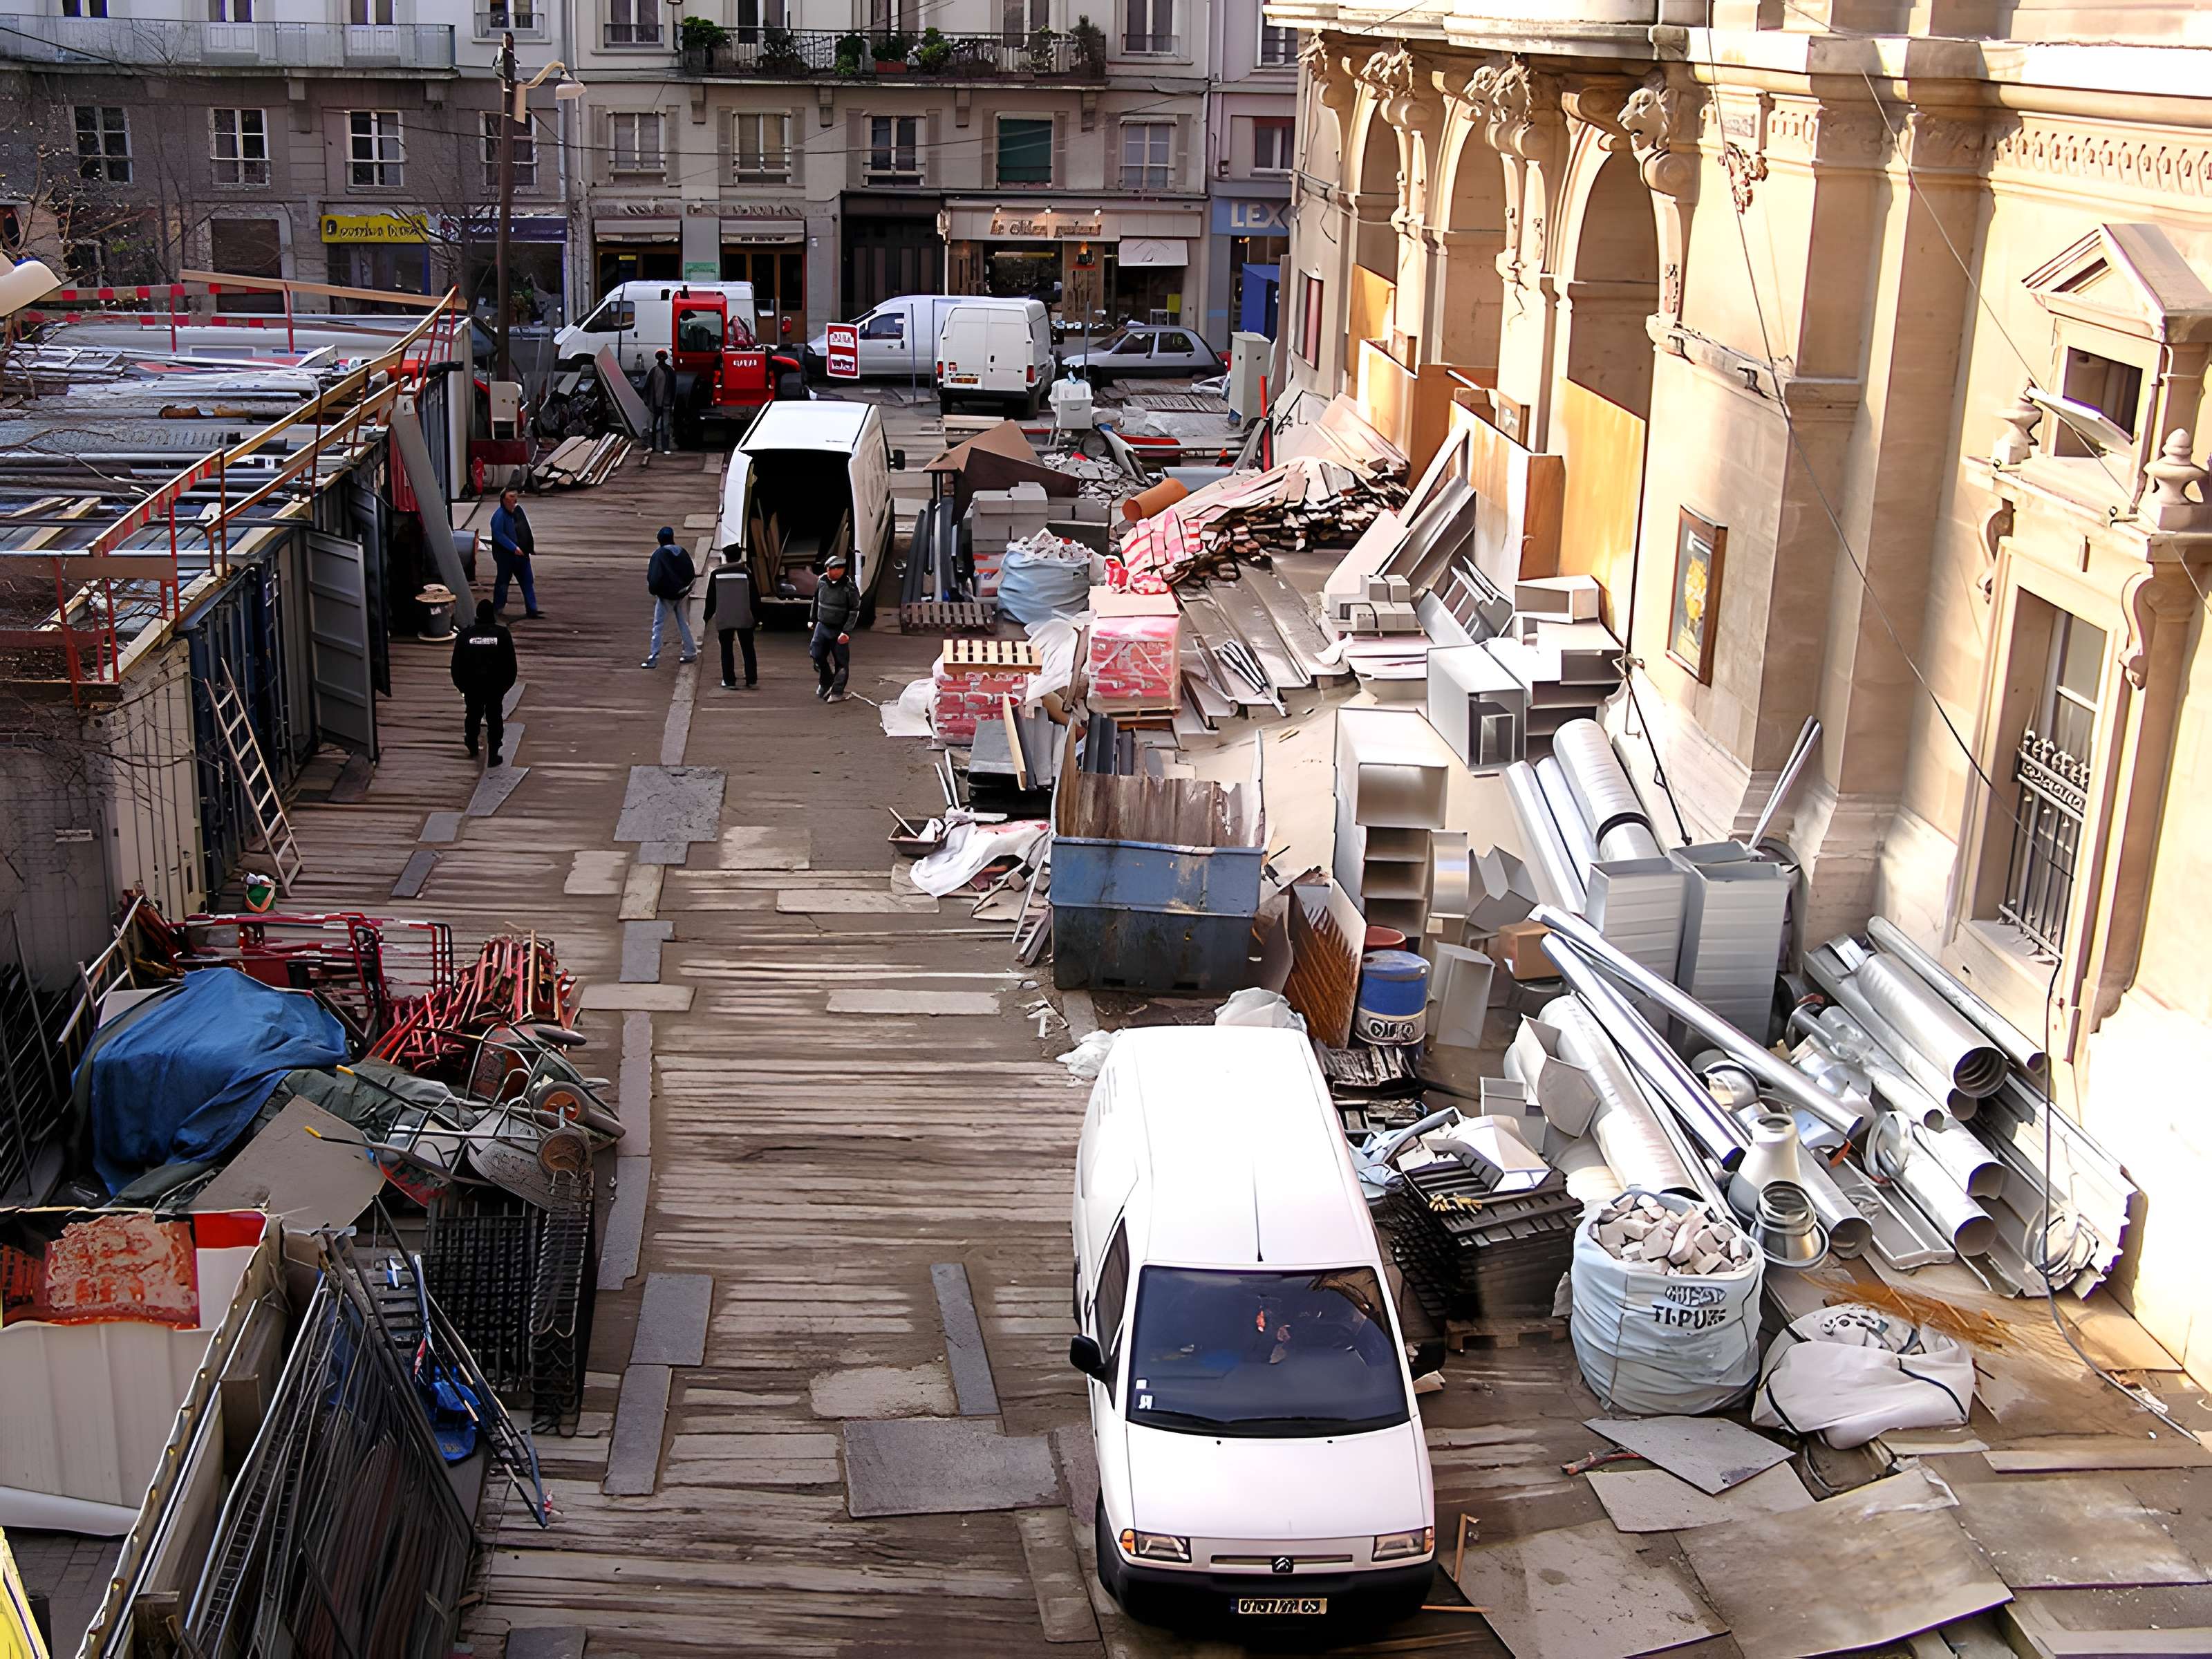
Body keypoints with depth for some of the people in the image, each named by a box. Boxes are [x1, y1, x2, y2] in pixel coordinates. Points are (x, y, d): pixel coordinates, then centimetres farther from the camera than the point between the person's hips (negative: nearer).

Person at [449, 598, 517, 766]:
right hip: (495, 686, -1)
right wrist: (507, 684, 9)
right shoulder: (502, 634, -4)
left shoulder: (465, 634, -1)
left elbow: (456, 663, 2)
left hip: (471, 686, 1)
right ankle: (494, 755, 8)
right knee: (494, 718, 8)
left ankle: (472, 747, 38)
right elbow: (510, 663, -3)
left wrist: (460, 685, 13)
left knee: (473, 715, 22)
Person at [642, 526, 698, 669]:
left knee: (658, 625, -1)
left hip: (666, 595, -5)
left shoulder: (659, 554, -15)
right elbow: (692, 573, 8)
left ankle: (653, 658, -6)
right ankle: (691, 653, 22)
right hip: (681, 594, 5)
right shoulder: (682, 552, 2)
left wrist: (653, 591, -3)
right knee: (683, 623, 18)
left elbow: (654, 576, -19)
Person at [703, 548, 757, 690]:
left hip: (723, 619, 0)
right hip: (744, 618, 0)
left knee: (726, 650, 6)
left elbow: (710, 598, 6)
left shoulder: (716, 573, 2)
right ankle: (751, 680, 6)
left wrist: (708, 616, 17)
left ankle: (729, 681, 3)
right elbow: (754, 597, 3)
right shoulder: (746, 573, 1)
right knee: (748, 649, 8)